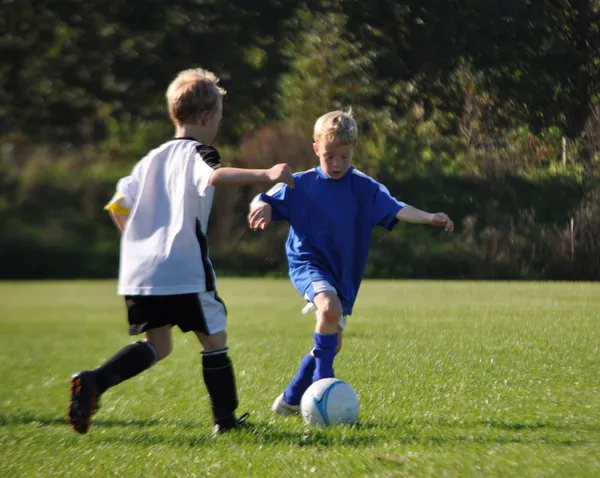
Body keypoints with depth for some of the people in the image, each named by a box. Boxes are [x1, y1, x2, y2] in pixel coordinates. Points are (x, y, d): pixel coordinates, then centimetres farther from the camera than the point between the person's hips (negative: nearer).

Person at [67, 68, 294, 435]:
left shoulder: (153, 158, 19)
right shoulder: (197, 153, -4)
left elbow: (118, 206, 20)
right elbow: (216, 176, -29)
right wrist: (265, 174, -32)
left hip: (138, 271, 7)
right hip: (184, 272, -7)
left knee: (157, 346, 15)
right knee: (214, 340, 8)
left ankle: (93, 381, -7)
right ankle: (225, 419, 11)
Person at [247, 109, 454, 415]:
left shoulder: (364, 188, -3)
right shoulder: (300, 185, -3)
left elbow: (395, 209, -16)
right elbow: (265, 202, 2)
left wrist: (429, 217, -33)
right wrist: (261, 208, -23)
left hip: (343, 272, 4)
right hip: (307, 262, -4)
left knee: (332, 342, 9)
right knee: (330, 306, -33)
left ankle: (290, 399, 28)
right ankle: (323, 383, -23)